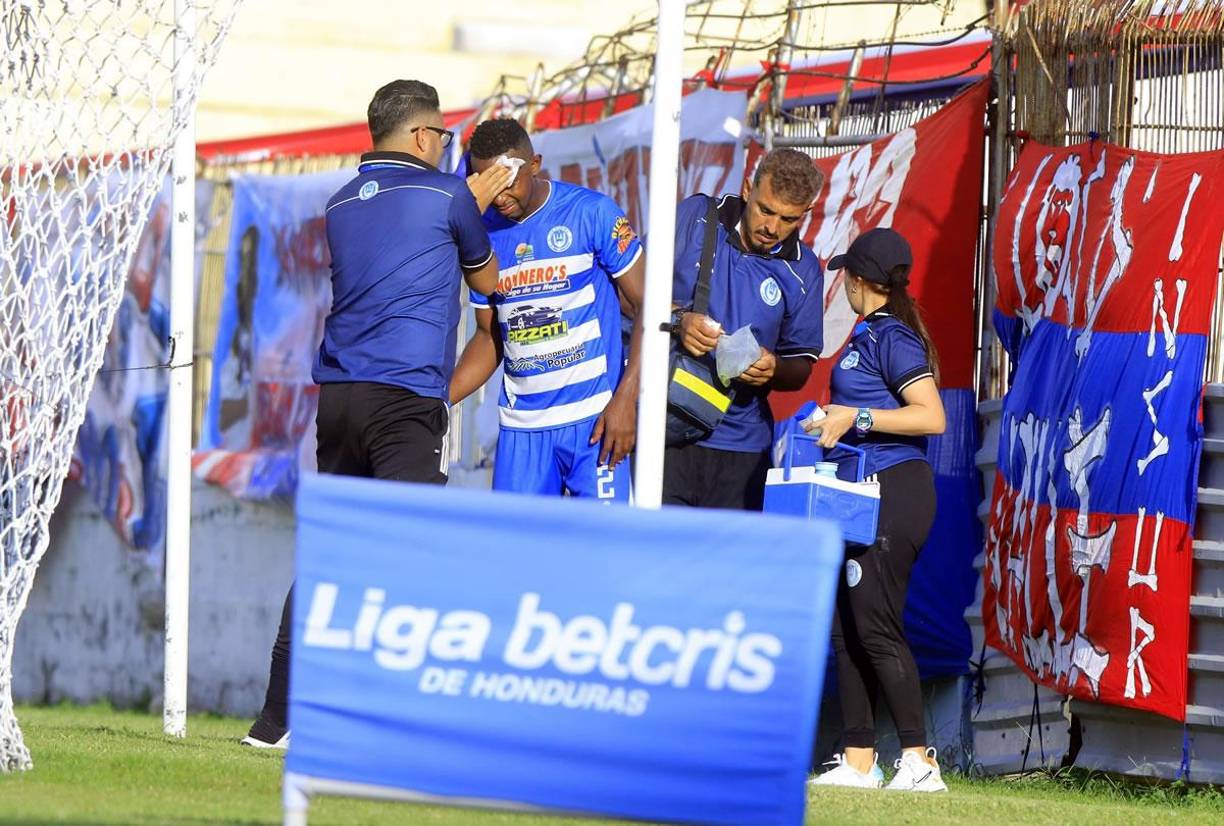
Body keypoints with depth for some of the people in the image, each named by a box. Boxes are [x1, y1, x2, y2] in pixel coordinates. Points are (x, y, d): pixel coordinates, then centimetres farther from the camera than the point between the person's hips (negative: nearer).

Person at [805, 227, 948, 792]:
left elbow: (932, 416, -19)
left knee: (874, 624, -13)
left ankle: (918, 761, -13)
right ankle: (858, 761, 12)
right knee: (847, 625, 9)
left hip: (894, 490, -10)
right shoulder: (867, 334, 16)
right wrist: (833, 423, 16)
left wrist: (856, 418, -18)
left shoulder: (890, 336, -12)